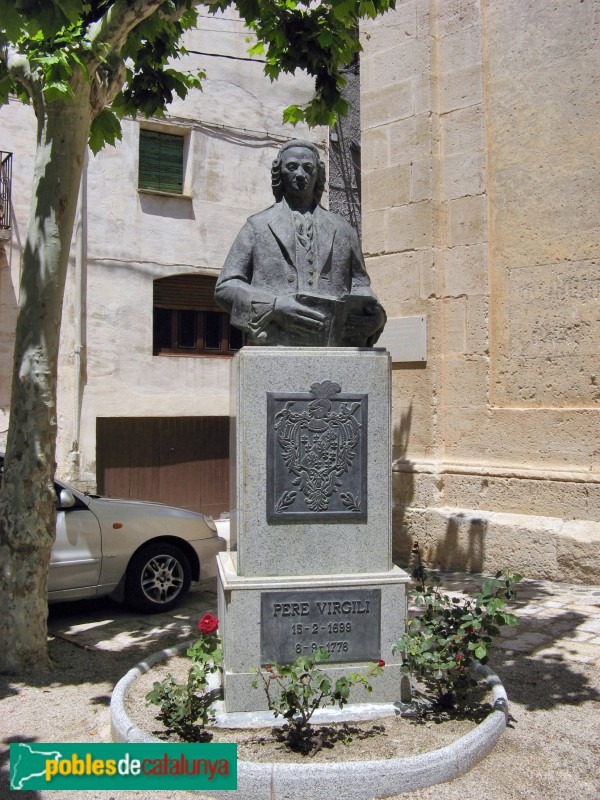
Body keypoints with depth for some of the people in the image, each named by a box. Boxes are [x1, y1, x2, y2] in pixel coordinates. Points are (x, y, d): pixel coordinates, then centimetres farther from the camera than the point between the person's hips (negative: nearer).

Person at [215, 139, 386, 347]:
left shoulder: (342, 230, 22)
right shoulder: (257, 226, 15)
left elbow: (360, 286, 25)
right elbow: (225, 287, 8)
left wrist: (374, 316, 0)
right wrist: (274, 306, -10)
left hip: (333, 355, 2)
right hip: (274, 347, -2)